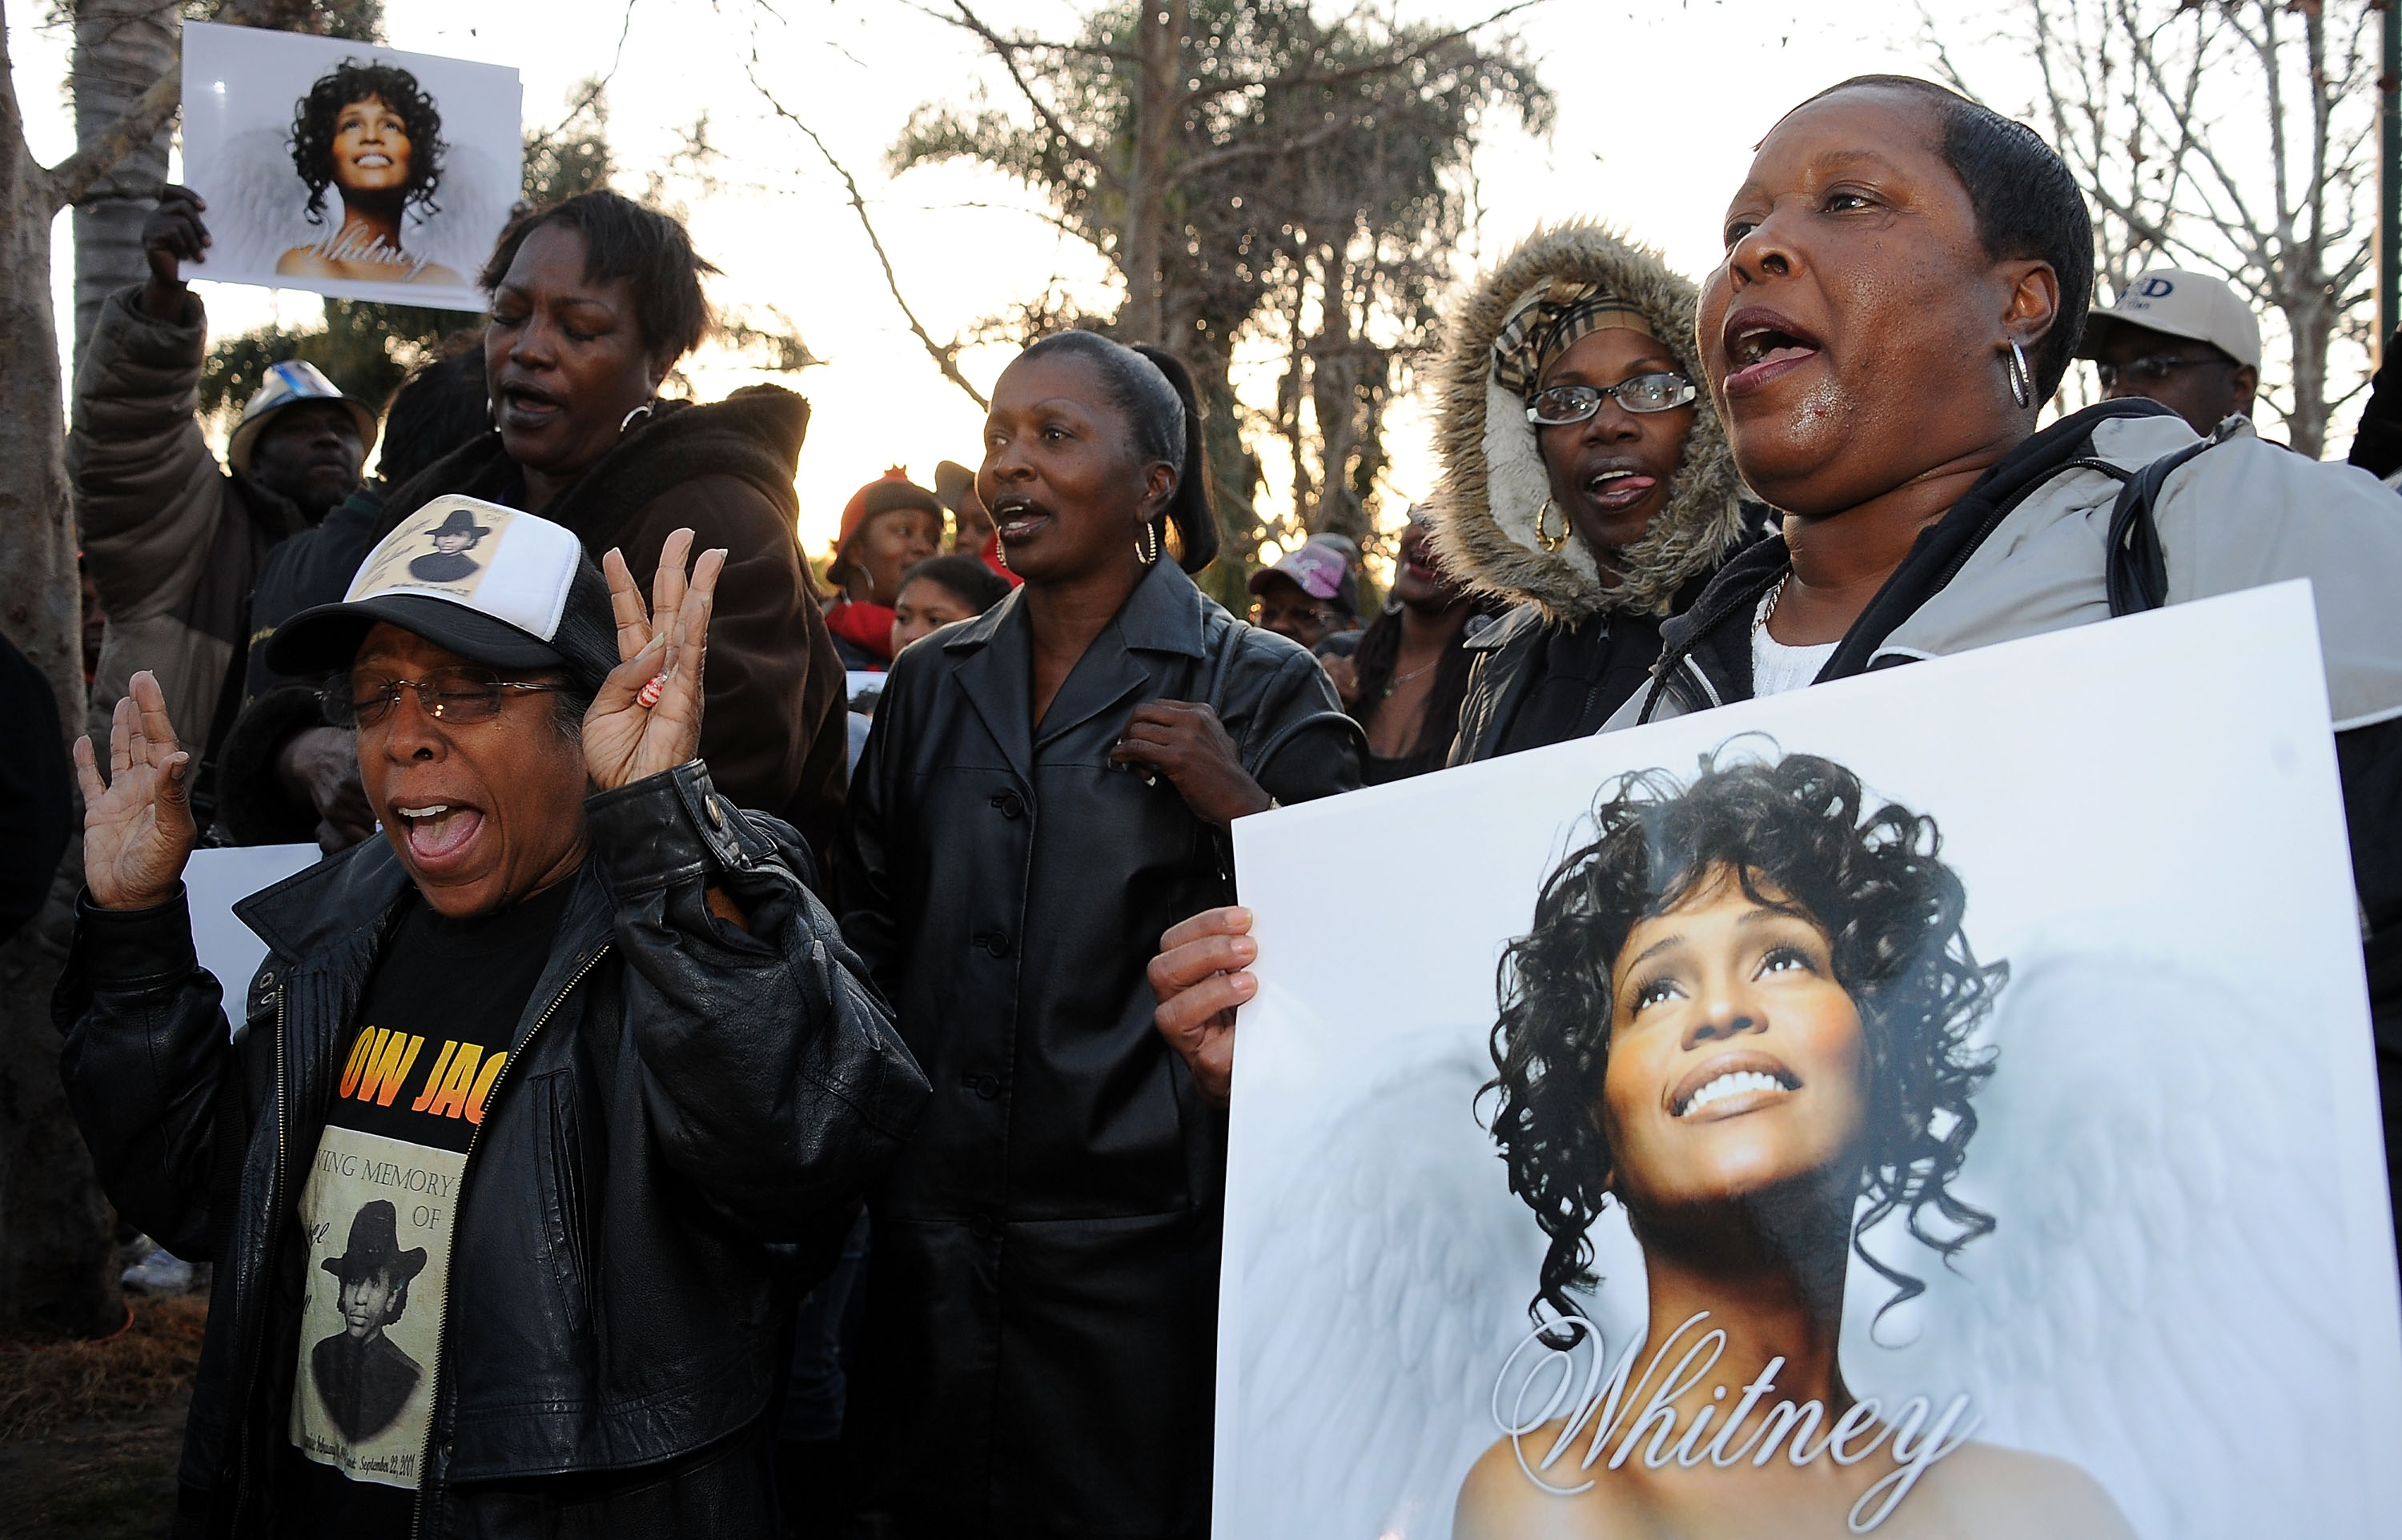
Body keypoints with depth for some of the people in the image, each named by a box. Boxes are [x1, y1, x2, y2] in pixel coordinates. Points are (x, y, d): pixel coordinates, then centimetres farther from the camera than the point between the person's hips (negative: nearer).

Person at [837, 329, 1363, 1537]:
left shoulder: (1259, 689, -3)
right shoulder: (933, 682, 10)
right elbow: (868, 929, 16)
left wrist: (1237, 802, -20)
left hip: (1137, 1241, -4)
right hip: (935, 1226, 4)